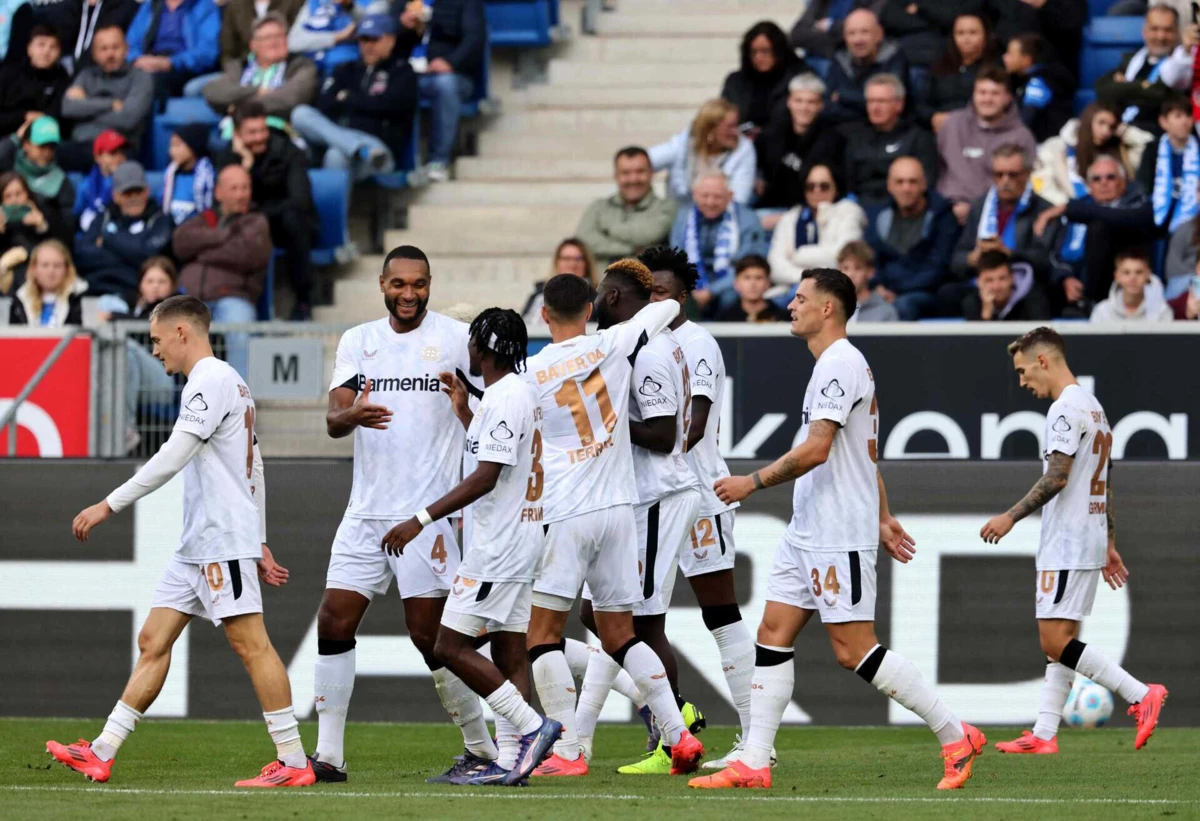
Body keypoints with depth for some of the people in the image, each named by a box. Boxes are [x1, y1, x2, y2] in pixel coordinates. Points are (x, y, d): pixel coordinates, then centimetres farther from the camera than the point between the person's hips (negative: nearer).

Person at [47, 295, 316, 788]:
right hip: (197, 544, 10)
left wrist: (109, 505, -19)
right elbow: (254, 470, 23)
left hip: (223, 540, -10)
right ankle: (101, 755, 6)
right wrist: (259, 543, 24)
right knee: (153, 641, 7)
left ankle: (294, 762, -9)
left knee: (249, 642, -10)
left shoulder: (210, 381, -11)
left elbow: (172, 457, -20)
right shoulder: (233, 385, 20)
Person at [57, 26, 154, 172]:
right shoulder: (87, 75, 24)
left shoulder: (140, 78, 10)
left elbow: (128, 118, -6)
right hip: (80, 146, 3)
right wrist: (111, 104, 0)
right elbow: (68, 107, 5)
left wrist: (86, 108, 6)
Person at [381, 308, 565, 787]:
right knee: (508, 653, 7)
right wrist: (464, 412, 30)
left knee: (451, 647, -10)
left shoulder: (505, 399, -16)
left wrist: (422, 520, -22)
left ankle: (530, 727, -12)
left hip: (497, 546, -11)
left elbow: (485, 477, -22)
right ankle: (511, 760, 4)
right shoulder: (519, 393, 15)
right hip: (519, 543, 11)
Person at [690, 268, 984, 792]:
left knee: (854, 650, -10)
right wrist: (882, 517, 27)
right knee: (773, 636, 4)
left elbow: (816, 449, -23)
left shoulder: (839, 363, -15)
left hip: (839, 537, -10)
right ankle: (754, 763, 2)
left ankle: (955, 737, -3)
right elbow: (866, 455, 25)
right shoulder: (840, 363, 18)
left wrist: (752, 483, -15)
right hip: (807, 533, 10)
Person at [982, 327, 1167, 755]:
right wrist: (1109, 544, 23)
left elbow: (1056, 478, -21)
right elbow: (1105, 486, 22)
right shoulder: (1094, 408, 19)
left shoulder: (1066, 408, -13)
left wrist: (1011, 517, -14)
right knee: (1059, 640, 9)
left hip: (1066, 544, -10)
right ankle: (1044, 735, 8)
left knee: (1055, 641, -12)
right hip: (1090, 542, 10)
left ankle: (1141, 695, -15)